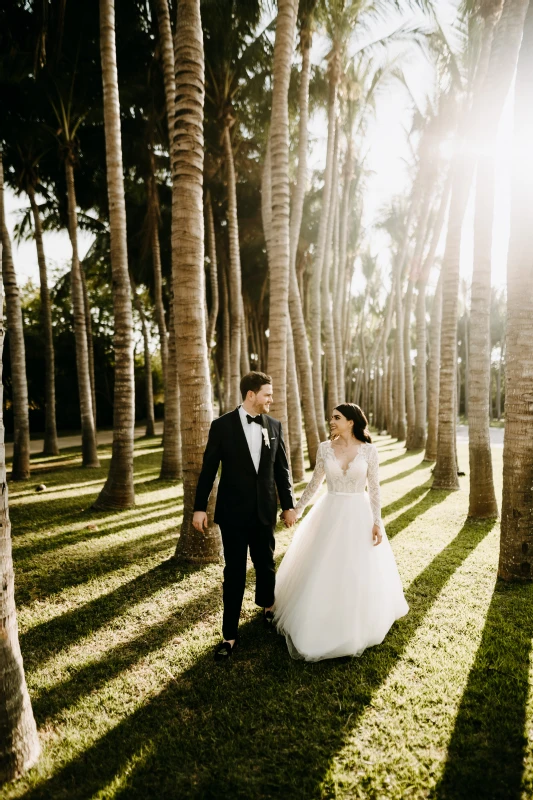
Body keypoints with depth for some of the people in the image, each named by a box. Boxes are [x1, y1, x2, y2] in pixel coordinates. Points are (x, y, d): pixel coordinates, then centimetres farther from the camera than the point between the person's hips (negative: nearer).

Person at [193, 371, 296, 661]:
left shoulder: (274, 426, 1)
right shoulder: (222, 425, -8)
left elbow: (281, 469, 7)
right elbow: (208, 469, -5)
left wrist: (288, 505, 8)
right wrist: (200, 507, -5)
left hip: (265, 511, 3)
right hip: (233, 512, -3)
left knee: (266, 565, 18)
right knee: (234, 573, 5)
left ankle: (267, 607, 46)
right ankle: (230, 635, 17)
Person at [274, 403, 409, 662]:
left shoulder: (369, 450, -7)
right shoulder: (325, 448, -3)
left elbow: (374, 488, -4)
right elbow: (314, 483, 7)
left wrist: (376, 521, -10)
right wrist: (296, 509, 10)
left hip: (359, 515, -1)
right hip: (330, 514, 1)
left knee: (359, 573, 8)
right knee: (323, 571, 6)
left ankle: (358, 624, 32)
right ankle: (320, 621, 27)